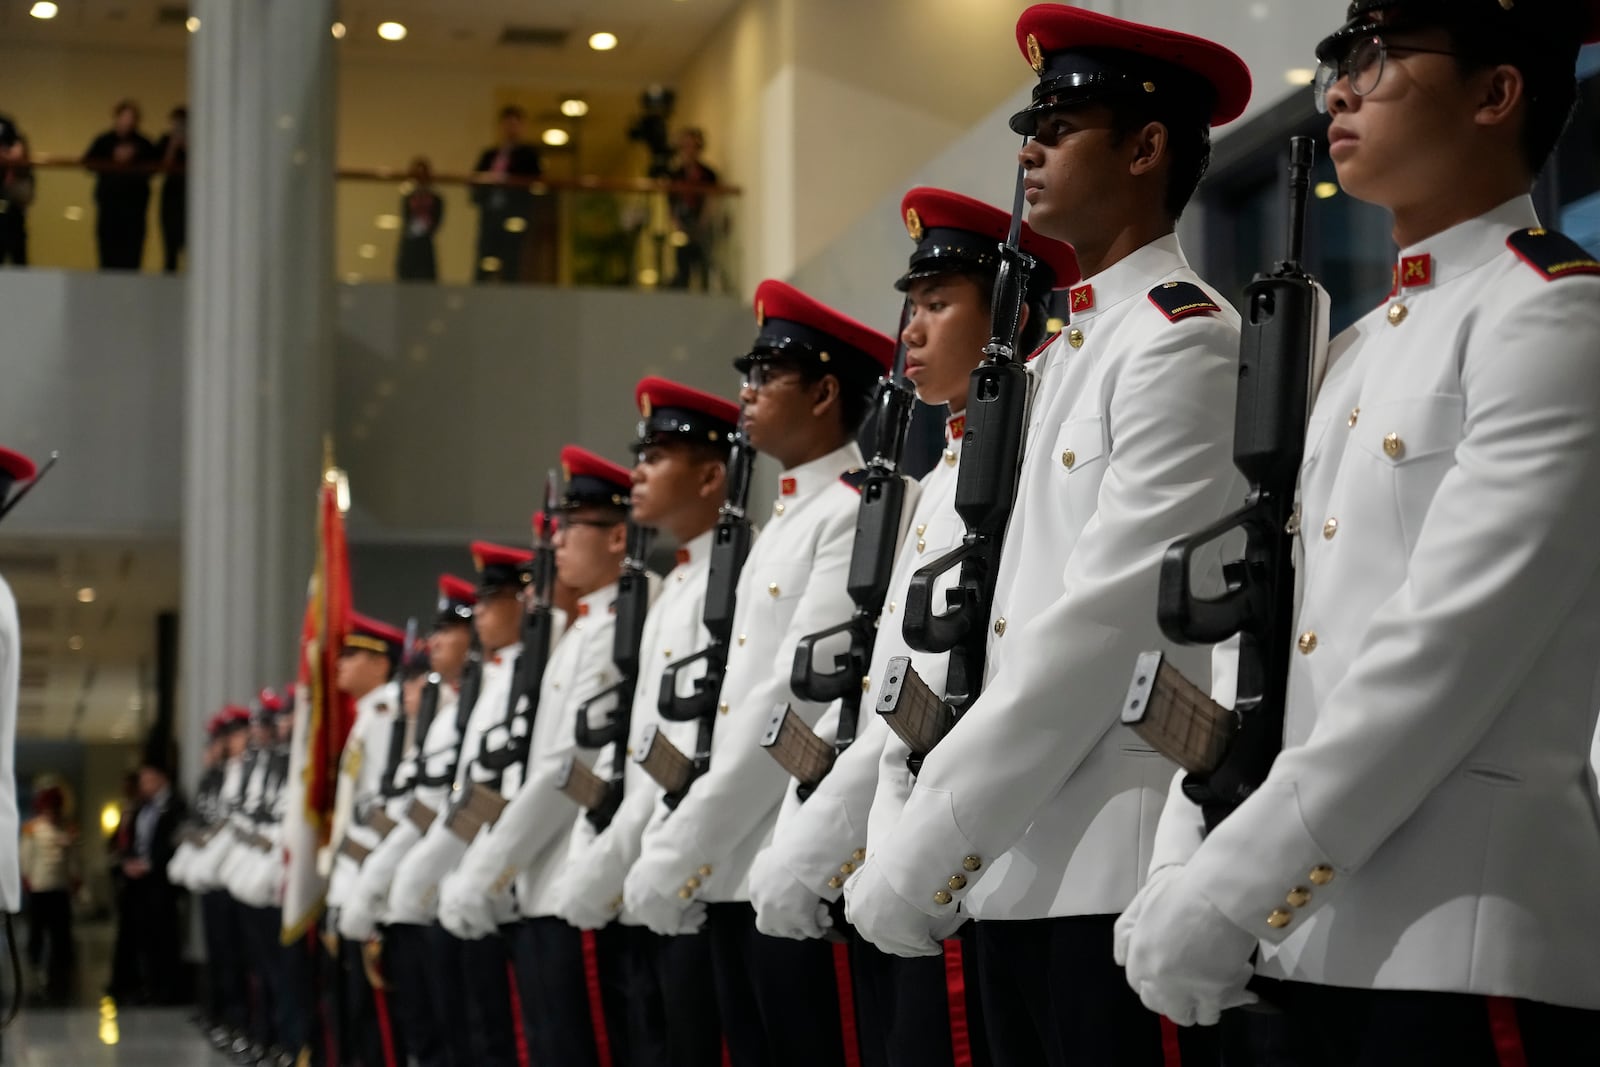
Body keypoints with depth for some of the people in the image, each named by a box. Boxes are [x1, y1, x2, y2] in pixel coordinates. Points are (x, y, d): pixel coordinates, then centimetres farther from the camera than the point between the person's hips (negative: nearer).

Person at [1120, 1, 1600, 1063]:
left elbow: (1443, 651, -17)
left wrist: (1225, 894, -18)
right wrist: (1185, 870, 3)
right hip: (1307, 941, 8)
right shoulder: (1357, 351, 18)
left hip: (1468, 947, -8)